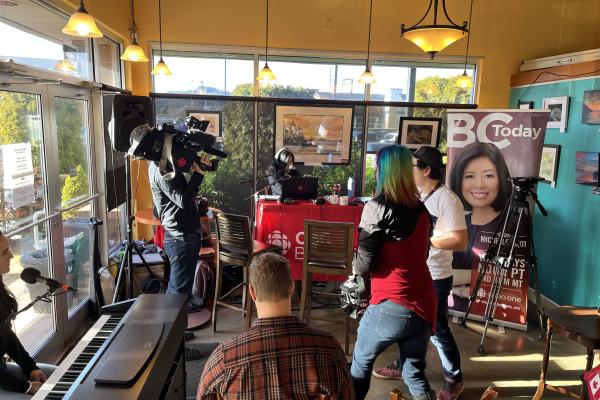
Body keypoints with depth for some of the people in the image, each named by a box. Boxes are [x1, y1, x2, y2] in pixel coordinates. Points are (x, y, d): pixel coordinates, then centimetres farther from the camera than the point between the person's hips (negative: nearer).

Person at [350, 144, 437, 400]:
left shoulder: (377, 207, -10)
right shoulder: (421, 210, 8)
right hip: (424, 304, 6)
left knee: (361, 360, 19)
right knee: (415, 372, 19)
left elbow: (363, 264, -12)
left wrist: (354, 267, 10)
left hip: (392, 304, -5)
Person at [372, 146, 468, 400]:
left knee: (437, 331, 6)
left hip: (434, 278, -8)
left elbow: (460, 242, -22)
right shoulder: (416, 195, 5)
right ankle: (401, 366, 39)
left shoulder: (447, 200, -19)